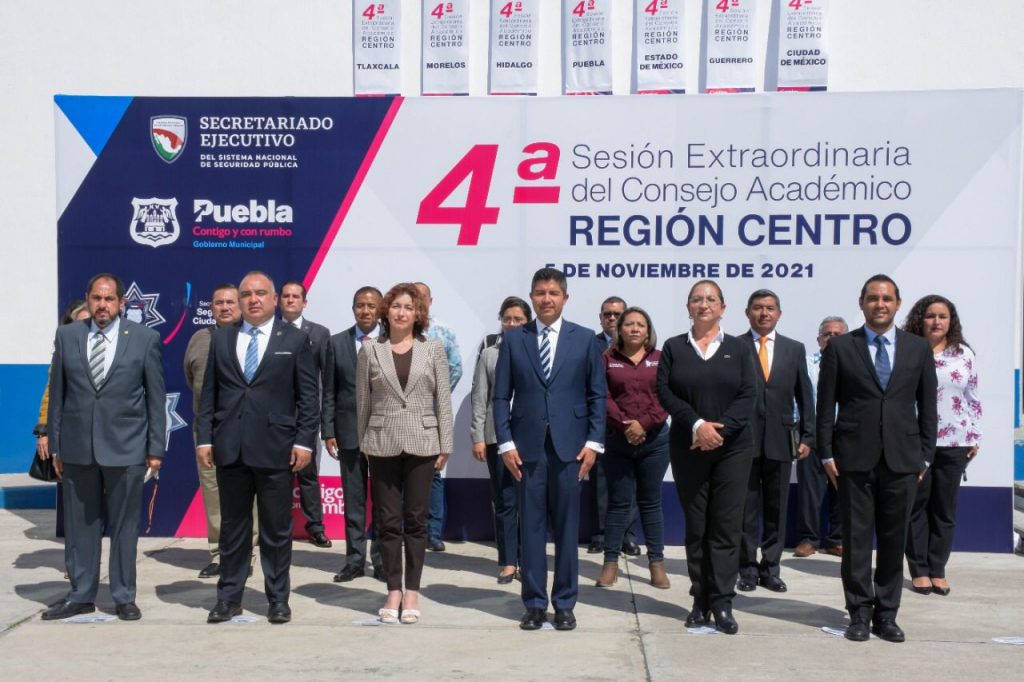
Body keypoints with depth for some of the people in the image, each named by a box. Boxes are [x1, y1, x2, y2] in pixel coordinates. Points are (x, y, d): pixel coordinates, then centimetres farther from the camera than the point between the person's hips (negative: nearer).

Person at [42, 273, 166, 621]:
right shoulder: (67, 336, 6)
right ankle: (81, 596, 22)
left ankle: (124, 597, 17)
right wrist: (55, 445, 5)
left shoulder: (145, 338, 0)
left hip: (126, 447, -2)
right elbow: (57, 393, 8)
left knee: (124, 526, 6)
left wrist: (156, 448, -2)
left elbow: (156, 396, 1)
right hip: (77, 447, 2)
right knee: (79, 525, 10)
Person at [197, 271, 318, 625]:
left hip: (275, 449, -2)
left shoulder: (295, 339, 2)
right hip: (230, 448, 2)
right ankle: (229, 597, 20)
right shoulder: (221, 338, 10)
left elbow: (308, 396, 0)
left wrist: (304, 441, -7)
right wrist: (205, 438, 2)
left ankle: (278, 598, 17)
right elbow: (209, 393, 9)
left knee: (276, 529, 6)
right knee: (232, 527, 11)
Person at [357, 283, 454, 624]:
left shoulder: (433, 349, 3)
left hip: (422, 444, 0)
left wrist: (445, 446, -2)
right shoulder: (370, 350, 3)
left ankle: (412, 591, 15)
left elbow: (443, 400, 2)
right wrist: (361, 443, 8)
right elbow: (362, 402, 7)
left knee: (416, 520, 5)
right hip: (382, 444, 0)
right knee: (388, 521, 5)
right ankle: (393, 591, 15)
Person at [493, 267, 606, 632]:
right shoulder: (513, 339, 6)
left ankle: (565, 604, 17)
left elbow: (597, 395, 5)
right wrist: (505, 443, -3)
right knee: (531, 527, 5)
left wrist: (593, 442, -3)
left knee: (567, 528, 6)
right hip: (527, 446, 0)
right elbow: (501, 396, 5)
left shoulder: (585, 339, 5)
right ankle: (534, 603, 15)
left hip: (569, 446, 0)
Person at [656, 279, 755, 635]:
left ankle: (722, 602, 3)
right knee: (696, 526, 5)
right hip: (687, 449, 0)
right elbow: (664, 392, -3)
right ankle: (700, 600, 12)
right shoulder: (673, 347, 7)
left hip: (732, 447, 0)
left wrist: (721, 428, -16)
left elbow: (748, 394, -2)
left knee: (726, 526, -2)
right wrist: (697, 424, -16)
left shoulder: (739, 348, 7)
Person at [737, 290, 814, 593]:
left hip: (780, 440, 2)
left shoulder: (795, 349, 9)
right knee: (746, 508, 5)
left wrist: (807, 437, 4)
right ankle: (748, 568, 14)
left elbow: (804, 396, 9)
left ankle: (771, 568, 18)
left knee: (777, 508, 8)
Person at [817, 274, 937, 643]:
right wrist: (826, 453, -3)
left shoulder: (918, 347, 9)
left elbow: (927, 405, 9)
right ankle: (860, 612, 14)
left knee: (894, 539, 7)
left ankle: (886, 613, 18)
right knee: (856, 537, 3)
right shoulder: (840, 347, 3)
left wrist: (925, 454, 4)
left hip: (902, 458, 2)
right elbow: (826, 404, 2)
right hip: (855, 457, -1)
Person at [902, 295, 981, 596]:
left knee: (945, 508, 6)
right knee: (916, 506, 3)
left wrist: (975, 438, 7)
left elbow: (973, 399, 10)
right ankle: (919, 570, 11)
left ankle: (937, 569, 15)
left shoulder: (965, 355, 8)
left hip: (953, 443, 2)